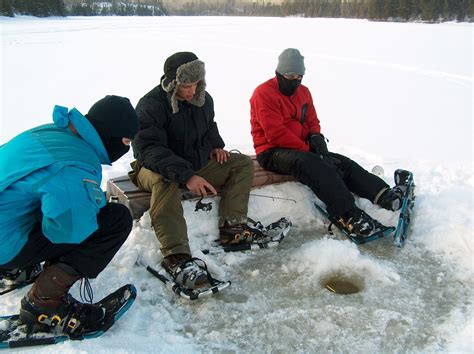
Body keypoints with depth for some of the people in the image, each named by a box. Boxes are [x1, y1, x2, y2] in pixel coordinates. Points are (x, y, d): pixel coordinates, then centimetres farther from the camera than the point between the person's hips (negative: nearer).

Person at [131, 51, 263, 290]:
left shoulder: (203, 99, 3)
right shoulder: (150, 106, -21)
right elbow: (148, 149, -32)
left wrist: (216, 145, 3)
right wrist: (185, 176, -43)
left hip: (199, 165, 7)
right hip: (157, 169, -7)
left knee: (243, 163, -2)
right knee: (166, 180, -41)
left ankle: (232, 225, -17)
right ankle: (176, 257, -47)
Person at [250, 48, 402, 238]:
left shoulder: (303, 92, 15)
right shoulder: (264, 93, -10)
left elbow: (313, 121, 20)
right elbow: (276, 134, -18)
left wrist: (316, 137, -5)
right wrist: (306, 149, -16)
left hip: (301, 149, 8)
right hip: (272, 153, -8)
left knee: (341, 162, -12)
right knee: (309, 163, -36)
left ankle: (384, 195, -24)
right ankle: (348, 216, -47)